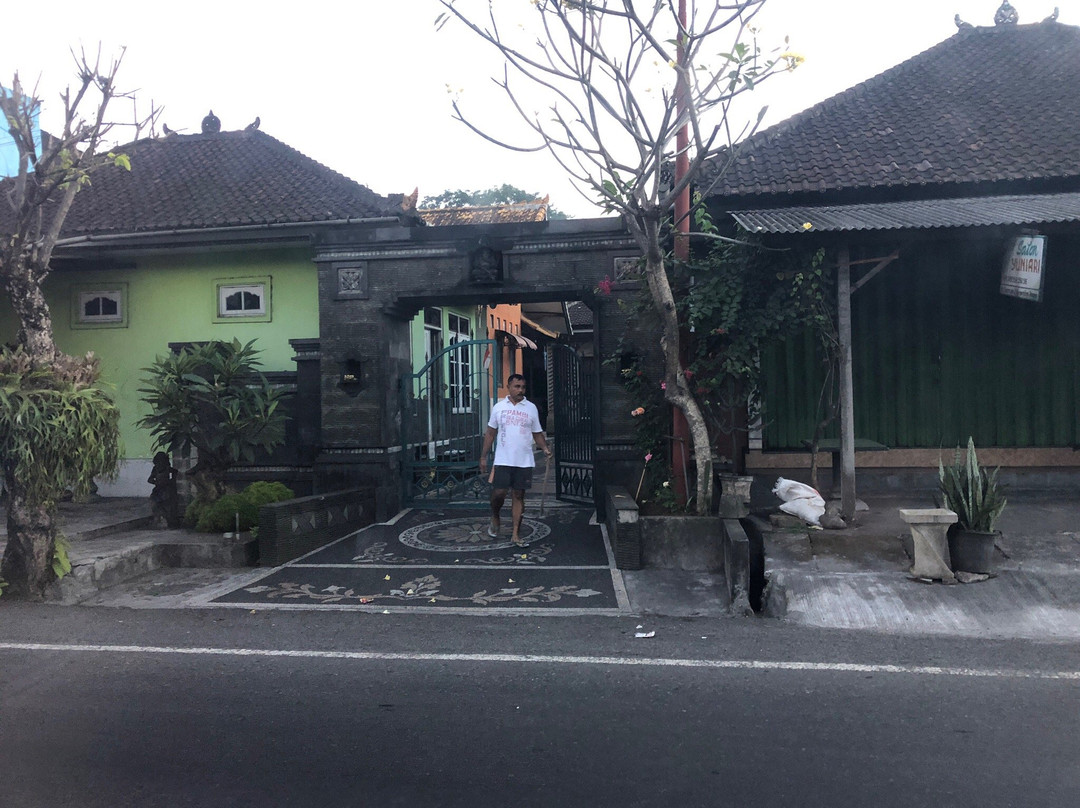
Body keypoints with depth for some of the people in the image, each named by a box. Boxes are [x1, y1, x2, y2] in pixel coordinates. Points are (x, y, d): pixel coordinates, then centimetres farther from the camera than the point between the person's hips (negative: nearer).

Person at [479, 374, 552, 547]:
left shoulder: (531, 408, 4)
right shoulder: (499, 407, 4)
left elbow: (537, 433, 8)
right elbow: (490, 433, 9)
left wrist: (545, 448, -11)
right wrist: (483, 457, 7)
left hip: (524, 461, 1)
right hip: (503, 460, -1)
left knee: (519, 495, 5)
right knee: (499, 493, -5)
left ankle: (516, 534, 12)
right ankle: (495, 520, 26)